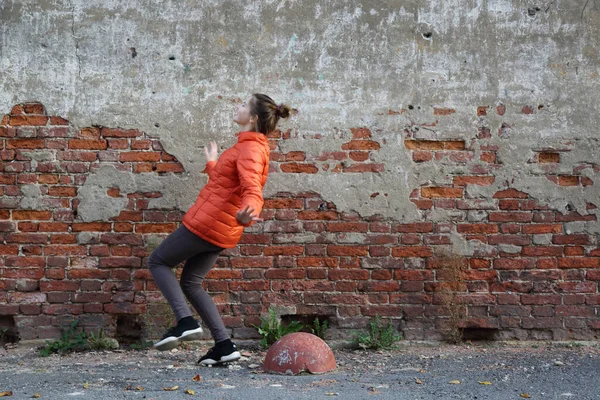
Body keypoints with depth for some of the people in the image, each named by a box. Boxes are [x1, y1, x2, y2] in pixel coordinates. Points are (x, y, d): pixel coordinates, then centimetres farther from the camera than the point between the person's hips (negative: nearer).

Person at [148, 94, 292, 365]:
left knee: (157, 262, 6)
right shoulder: (251, 146, 14)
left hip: (206, 223, -9)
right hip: (223, 233, 9)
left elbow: (252, 189, -32)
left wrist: (247, 213, -53)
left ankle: (185, 321, -7)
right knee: (191, 283, 17)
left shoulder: (250, 148, -16)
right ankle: (224, 345, 10)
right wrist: (211, 164, 42)